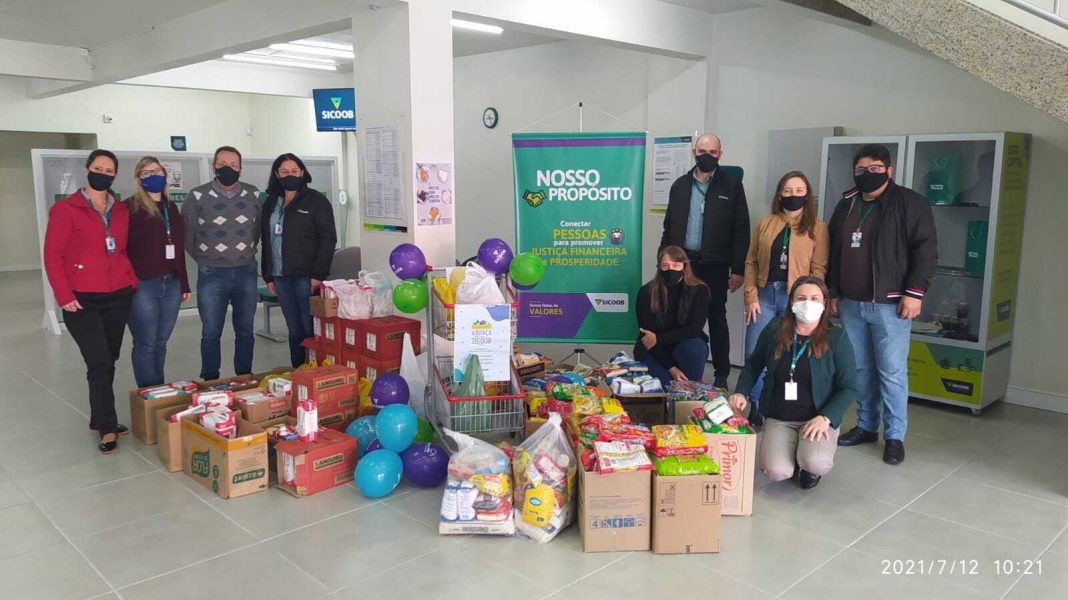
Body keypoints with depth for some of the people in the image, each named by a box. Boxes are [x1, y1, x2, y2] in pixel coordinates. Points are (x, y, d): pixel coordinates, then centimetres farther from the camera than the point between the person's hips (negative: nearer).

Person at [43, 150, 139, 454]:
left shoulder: (121, 211, 10)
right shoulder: (66, 209, -4)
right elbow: (53, 256, -6)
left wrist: (133, 282, 4)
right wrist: (65, 296, -13)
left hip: (118, 297, 5)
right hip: (82, 300, -5)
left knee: (108, 361, 11)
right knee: (100, 363, -8)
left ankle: (99, 419, 25)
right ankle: (107, 429, 2)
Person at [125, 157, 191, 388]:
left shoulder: (171, 208, 14)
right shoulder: (130, 208, -6)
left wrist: (184, 283, 16)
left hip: (171, 284, 6)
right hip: (142, 286, -6)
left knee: (160, 343, 13)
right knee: (146, 344, 0)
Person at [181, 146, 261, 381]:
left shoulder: (253, 195, 4)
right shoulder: (198, 196, -4)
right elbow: (186, 232, 3)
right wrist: (203, 259, 7)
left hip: (246, 273, 2)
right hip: (212, 275, -2)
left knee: (245, 332, 9)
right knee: (211, 333, 3)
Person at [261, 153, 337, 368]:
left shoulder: (316, 201, -2)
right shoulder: (270, 204, 15)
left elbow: (328, 239, -8)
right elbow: (266, 241, 19)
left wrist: (318, 275, -14)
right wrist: (268, 276, 13)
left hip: (306, 277, -5)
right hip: (281, 277, 5)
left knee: (311, 328, -6)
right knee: (295, 329, 10)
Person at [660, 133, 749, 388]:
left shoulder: (731, 185, -1)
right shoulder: (680, 185, 8)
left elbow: (741, 230, -3)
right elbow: (669, 227, 10)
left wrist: (738, 269, -7)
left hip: (715, 266, -3)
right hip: (682, 262, 3)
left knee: (717, 320, 8)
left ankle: (721, 375, 18)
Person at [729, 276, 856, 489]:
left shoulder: (837, 338, -7)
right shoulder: (775, 329, -1)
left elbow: (849, 387, -6)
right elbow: (753, 364, 14)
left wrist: (825, 418, -19)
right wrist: (741, 393, 0)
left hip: (818, 418, -1)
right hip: (778, 418, 2)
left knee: (815, 463, -31)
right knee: (777, 472, -21)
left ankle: (810, 467, 9)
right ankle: (793, 456, 16)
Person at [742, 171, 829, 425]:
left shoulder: (817, 228, 3)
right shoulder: (765, 224, 11)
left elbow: (819, 270, -2)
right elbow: (751, 262, 9)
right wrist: (751, 296, -1)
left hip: (796, 299, -2)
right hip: (764, 296, 3)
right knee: (754, 355, 1)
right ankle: (754, 408, 16)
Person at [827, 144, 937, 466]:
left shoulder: (909, 203, -4)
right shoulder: (846, 205, 13)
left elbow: (925, 250, -8)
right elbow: (834, 252, 19)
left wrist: (914, 293, -14)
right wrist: (834, 291, 16)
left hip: (890, 304, -5)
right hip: (851, 304, 6)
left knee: (892, 372, -3)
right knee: (860, 369, 11)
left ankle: (895, 436, 8)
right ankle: (866, 426, 24)